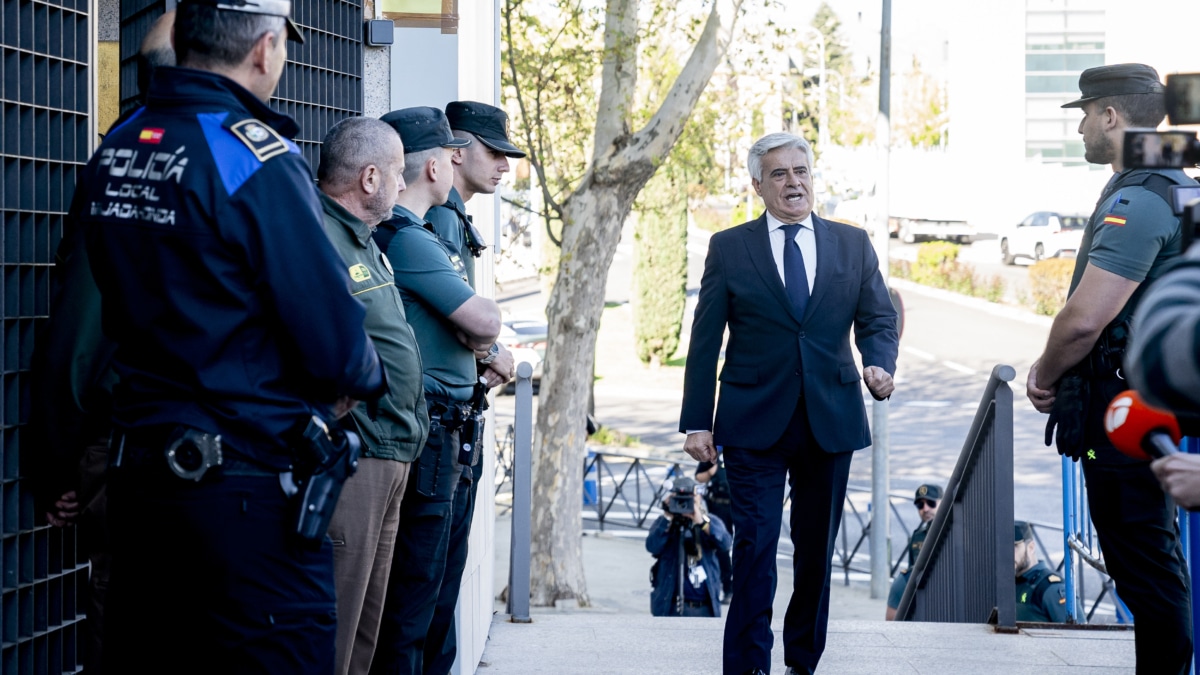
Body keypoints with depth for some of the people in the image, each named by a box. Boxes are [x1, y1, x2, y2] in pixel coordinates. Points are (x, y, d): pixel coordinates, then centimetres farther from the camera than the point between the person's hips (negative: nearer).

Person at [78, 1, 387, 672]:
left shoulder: (111, 154, 6)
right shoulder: (257, 158, -17)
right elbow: (336, 346, -16)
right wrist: (364, 377, 4)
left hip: (138, 482, 8)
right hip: (250, 490, -8)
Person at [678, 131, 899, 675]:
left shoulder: (853, 244, 10)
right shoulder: (729, 248, 4)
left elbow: (878, 317, 7)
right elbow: (705, 340, 2)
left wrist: (879, 363, -16)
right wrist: (696, 422, -3)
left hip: (831, 421, 3)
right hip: (754, 425, -2)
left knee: (817, 549, 9)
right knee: (755, 545, -9)